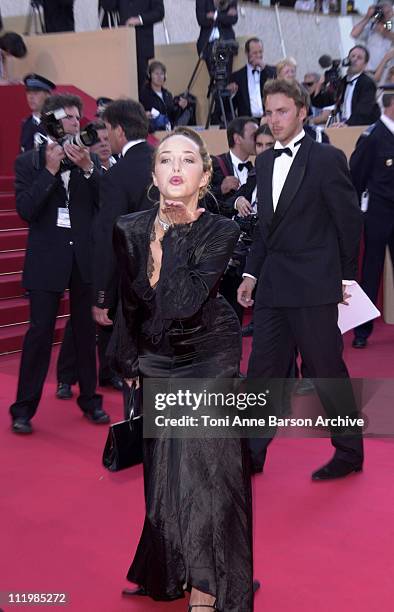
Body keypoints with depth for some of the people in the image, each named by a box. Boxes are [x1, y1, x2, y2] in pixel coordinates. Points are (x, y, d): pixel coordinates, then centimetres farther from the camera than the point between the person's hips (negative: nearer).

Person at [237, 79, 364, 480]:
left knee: (327, 371, 4)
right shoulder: (264, 162, 12)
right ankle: (252, 454, 20)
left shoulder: (327, 159, -8)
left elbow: (349, 221, -4)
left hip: (314, 285, -6)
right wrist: (252, 273, 9)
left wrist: (346, 277, -1)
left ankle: (349, 453, 21)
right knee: (262, 370, 9)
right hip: (272, 286, 6)